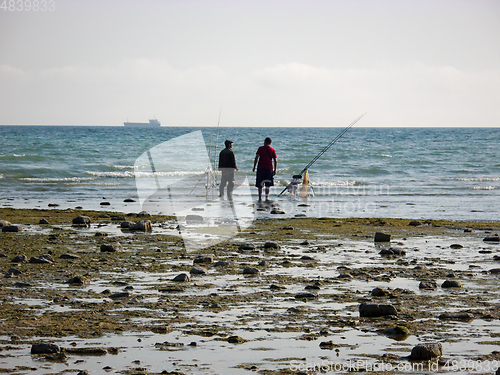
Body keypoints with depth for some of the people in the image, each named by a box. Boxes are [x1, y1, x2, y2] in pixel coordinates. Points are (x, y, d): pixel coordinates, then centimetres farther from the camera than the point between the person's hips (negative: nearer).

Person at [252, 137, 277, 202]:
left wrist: (254, 167, 2)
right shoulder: (272, 150, 5)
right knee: (268, 184, 12)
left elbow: (256, 158, -3)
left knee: (260, 184, 3)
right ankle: (267, 197, 6)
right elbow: (275, 161, 1)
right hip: (269, 168, 1)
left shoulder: (260, 148, 3)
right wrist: (275, 170, 5)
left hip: (260, 168, -1)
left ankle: (260, 197, -3)